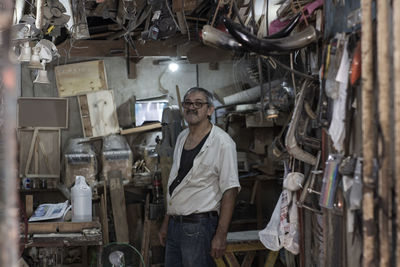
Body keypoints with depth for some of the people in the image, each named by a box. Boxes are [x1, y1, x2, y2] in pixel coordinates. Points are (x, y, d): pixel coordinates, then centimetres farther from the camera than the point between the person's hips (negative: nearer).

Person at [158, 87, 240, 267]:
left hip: (199, 225, -7)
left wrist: (221, 235, -19)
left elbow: (230, 191, -14)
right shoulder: (182, 137, 13)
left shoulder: (222, 142, -10)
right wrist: (166, 223, 17)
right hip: (175, 224, 7)